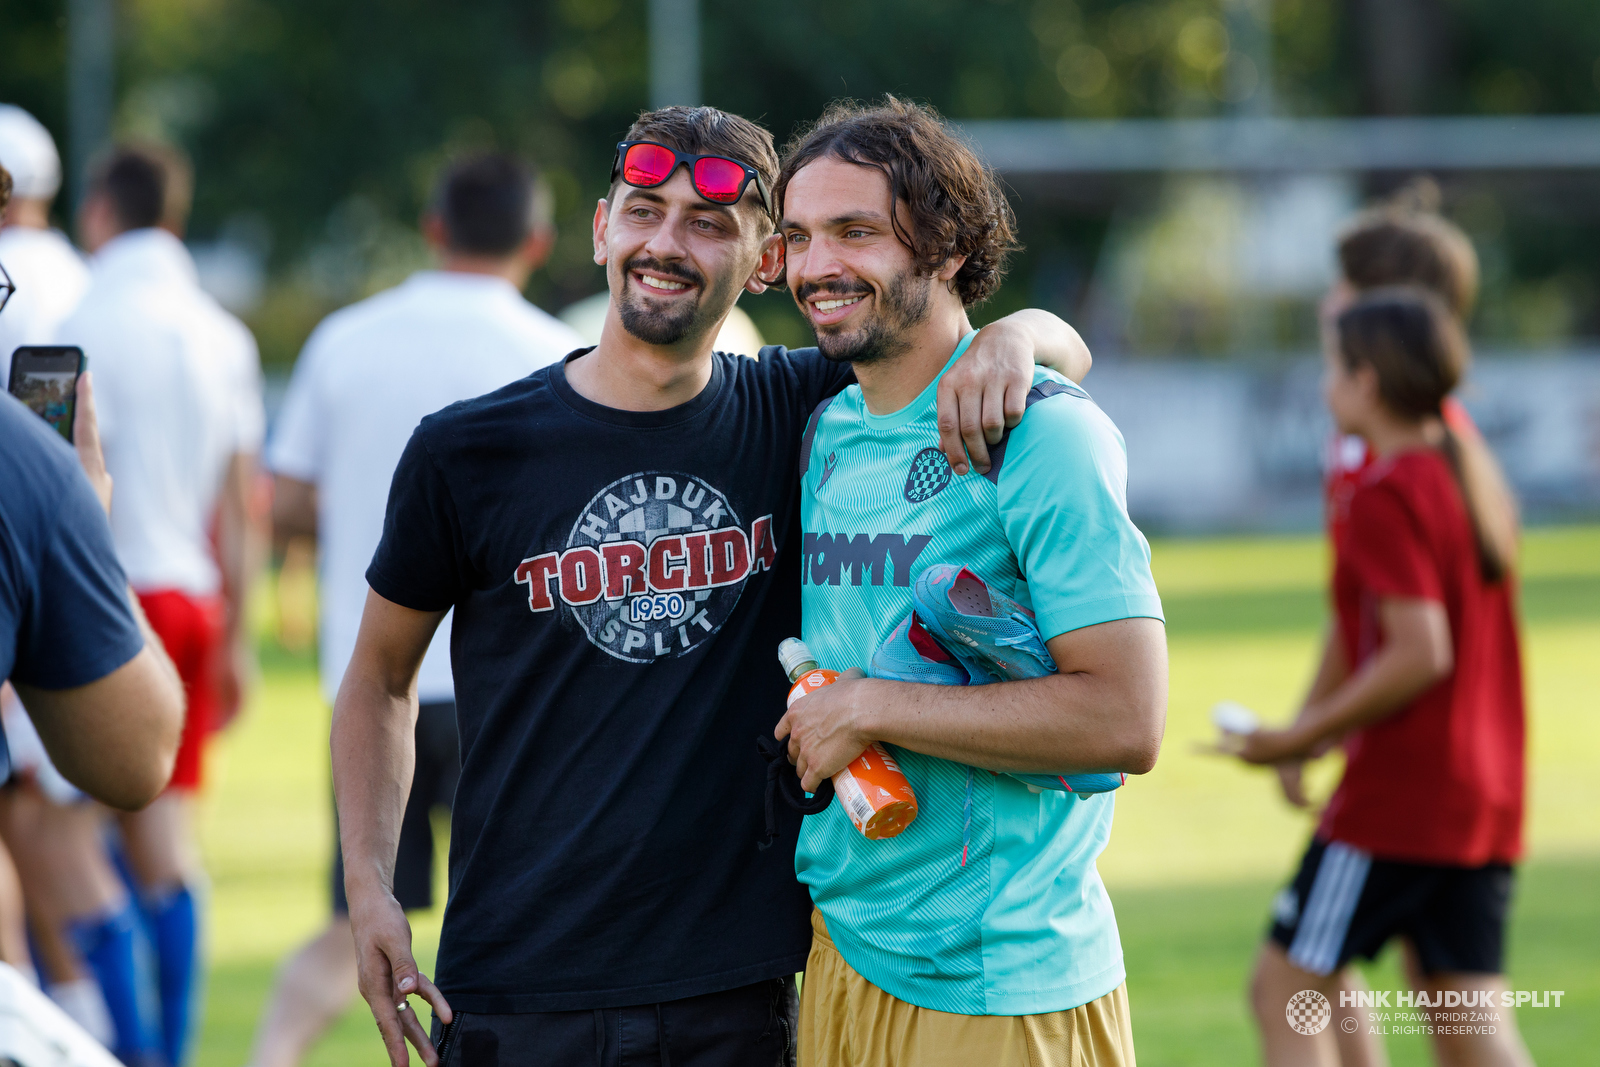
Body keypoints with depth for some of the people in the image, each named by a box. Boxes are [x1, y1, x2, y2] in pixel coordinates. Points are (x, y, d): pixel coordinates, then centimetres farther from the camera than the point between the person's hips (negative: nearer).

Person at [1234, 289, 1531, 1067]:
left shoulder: (1387, 497, -14)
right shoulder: (1474, 478, 13)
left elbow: (1420, 654, -22)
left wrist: (1302, 737, -15)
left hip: (1398, 794, -8)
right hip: (1487, 795, 8)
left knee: (1283, 988, 2)